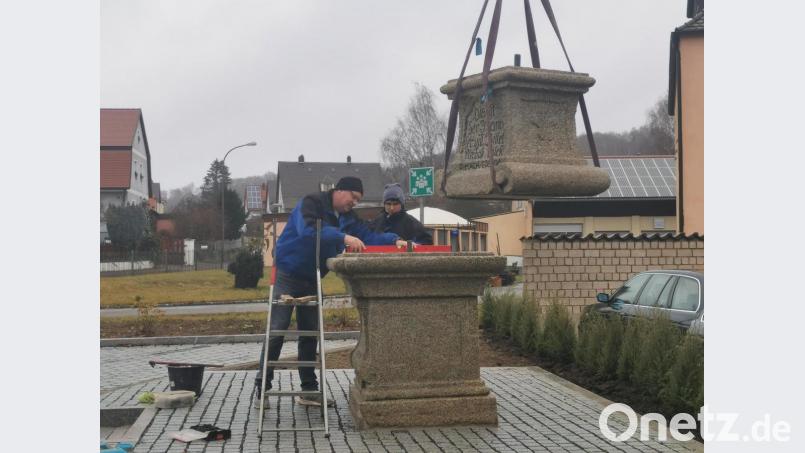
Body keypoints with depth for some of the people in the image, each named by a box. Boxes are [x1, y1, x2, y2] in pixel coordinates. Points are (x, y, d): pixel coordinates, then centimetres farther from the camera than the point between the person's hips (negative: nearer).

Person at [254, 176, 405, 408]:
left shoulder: (347, 218, 7)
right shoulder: (311, 203, -16)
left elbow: (369, 236, 4)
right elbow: (307, 230, -34)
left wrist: (394, 240, -13)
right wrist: (342, 237, -42)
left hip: (312, 280, 7)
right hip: (287, 274, -7)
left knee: (310, 333, 8)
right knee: (277, 330, -8)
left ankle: (309, 389, 14)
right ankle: (261, 388, 0)